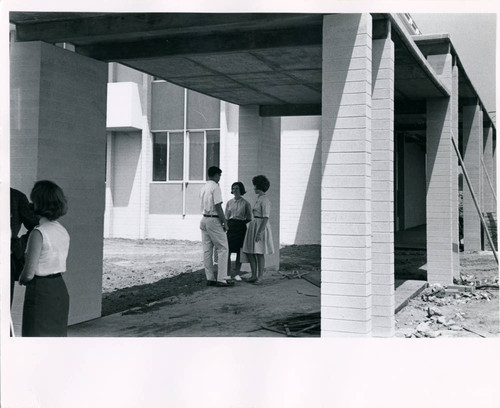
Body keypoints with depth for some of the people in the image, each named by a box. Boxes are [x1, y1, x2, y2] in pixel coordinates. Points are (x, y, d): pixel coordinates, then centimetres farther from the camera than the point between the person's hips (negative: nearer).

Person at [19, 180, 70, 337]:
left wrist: (21, 278, 5)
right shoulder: (64, 232, 4)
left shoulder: (38, 233, -18)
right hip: (60, 289, 7)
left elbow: (29, 274, -17)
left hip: (41, 292, -7)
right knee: (57, 335, 17)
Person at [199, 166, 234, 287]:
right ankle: (221, 278, -6)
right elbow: (218, 207, -17)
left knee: (207, 250, 8)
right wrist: (225, 222, -11)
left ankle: (210, 278, 12)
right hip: (214, 220, -9)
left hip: (204, 219, 9)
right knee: (222, 249, -3)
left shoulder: (204, 187, 14)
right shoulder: (215, 187, -12)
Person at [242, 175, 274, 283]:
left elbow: (266, 217, -19)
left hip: (261, 227, -10)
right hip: (254, 226, 10)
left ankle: (259, 278, 5)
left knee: (259, 253, -3)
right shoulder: (259, 199, 15)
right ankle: (254, 276, 15)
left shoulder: (265, 200, -14)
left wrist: (260, 232, -23)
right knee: (249, 252, 9)